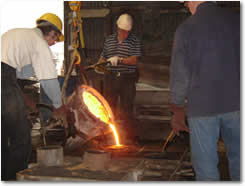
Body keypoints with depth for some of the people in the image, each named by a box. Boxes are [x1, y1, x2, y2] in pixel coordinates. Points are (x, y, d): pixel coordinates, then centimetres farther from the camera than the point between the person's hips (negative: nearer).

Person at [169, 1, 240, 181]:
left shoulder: (186, 29, -6)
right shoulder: (236, 20, 2)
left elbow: (180, 75, -3)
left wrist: (178, 111, 8)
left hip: (202, 105, -3)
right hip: (235, 102, 3)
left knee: (206, 162, 9)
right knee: (238, 155, 17)